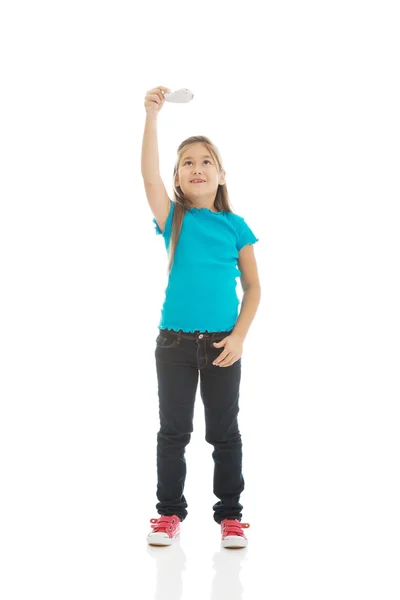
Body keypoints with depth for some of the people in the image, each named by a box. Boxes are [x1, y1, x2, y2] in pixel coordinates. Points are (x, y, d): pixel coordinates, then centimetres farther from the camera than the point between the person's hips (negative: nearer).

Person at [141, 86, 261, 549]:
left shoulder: (235, 226, 2)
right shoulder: (173, 218, 2)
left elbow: (253, 287, 3)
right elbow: (149, 174, -15)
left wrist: (239, 336, -9)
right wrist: (152, 116, -23)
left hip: (222, 343, 0)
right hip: (174, 341, 0)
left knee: (225, 433, 9)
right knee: (173, 431, 9)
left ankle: (230, 515, 20)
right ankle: (169, 512, 21)